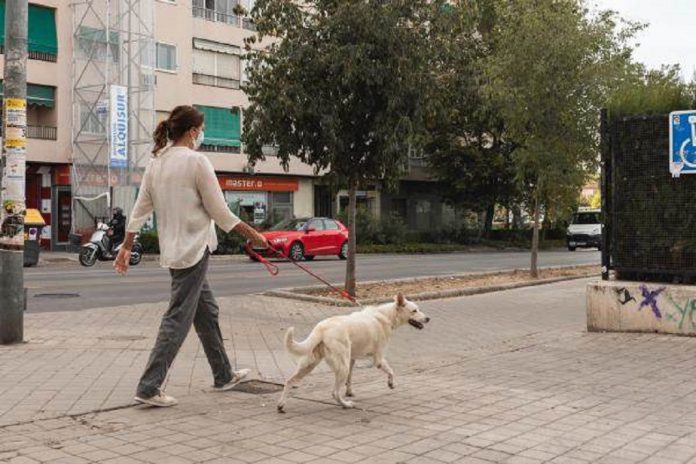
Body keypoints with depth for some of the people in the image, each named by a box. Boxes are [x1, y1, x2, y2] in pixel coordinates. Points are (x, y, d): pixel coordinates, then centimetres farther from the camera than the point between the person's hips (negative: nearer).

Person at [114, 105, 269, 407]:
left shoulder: (156, 163, 8)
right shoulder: (196, 161, -14)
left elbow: (140, 210, 9)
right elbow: (219, 212, -12)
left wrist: (126, 247, 15)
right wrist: (252, 235, -2)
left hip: (173, 249, 9)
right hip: (193, 248, -9)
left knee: (207, 312, 18)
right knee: (178, 318, -4)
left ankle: (224, 376, 29)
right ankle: (148, 388, -2)